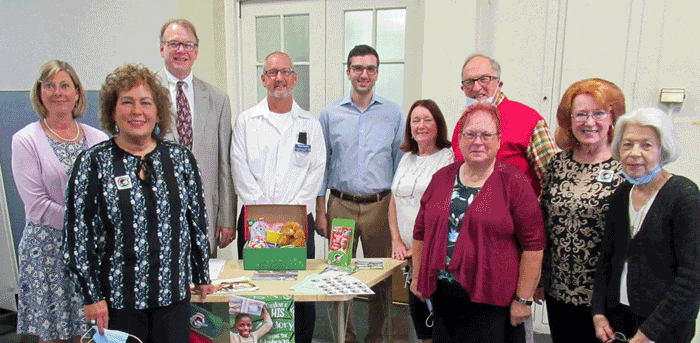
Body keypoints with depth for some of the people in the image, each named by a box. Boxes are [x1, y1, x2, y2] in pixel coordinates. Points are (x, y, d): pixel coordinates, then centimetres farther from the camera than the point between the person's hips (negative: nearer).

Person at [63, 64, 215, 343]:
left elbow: (198, 221, 7)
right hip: (117, 296, -2)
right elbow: (78, 235, -5)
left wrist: (202, 277, 9)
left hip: (174, 291, 2)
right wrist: (91, 296, -7)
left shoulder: (180, 158, 1)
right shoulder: (92, 163, -5)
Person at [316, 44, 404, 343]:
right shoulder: (330, 113, 5)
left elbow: (401, 164, 7)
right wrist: (320, 211, 2)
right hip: (341, 204, 0)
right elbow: (321, 164, 7)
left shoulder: (393, 113, 4)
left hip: (380, 205, 0)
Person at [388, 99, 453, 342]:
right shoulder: (407, 159, 15)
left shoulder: (449, 158, -6)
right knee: (416, 311, 9)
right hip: (410, 255, 6)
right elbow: (394, 202, 17)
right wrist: (397, 242, 6)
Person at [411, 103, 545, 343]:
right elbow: (421, 231, 14)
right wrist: (417, 277, 14)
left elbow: (533, 244, -8)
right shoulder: (441, 178, 7)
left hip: (491, 301, -4)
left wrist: (523, 299, -9)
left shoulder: (513, 182, -6)